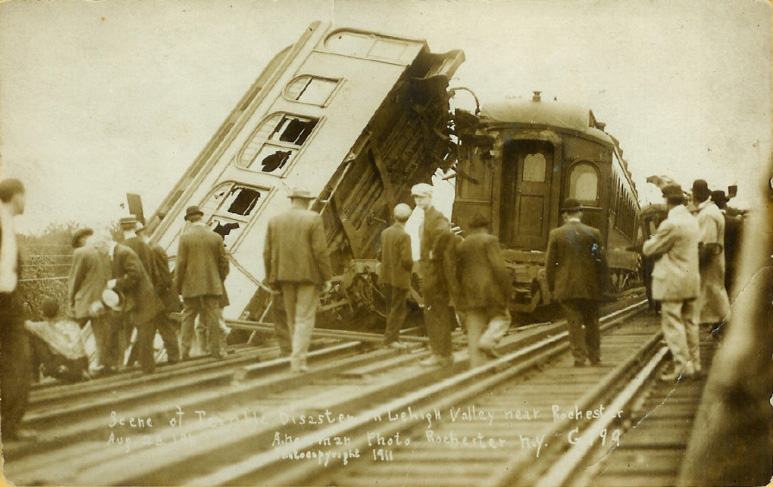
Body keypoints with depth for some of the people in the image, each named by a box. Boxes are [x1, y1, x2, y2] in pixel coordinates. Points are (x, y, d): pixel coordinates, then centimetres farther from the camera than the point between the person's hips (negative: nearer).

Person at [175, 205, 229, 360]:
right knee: (212, 317, 6)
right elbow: (224, 262, 3)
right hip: (212, 285, 1)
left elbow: (181, 264, -7)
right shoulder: (216, 237, 0)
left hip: (191, 286, -1)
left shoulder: (185, 238, -6)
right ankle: (215, 350, 7)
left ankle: (185, 351, 7)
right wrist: (220, 280, 15)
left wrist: (178, 285, 2)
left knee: (188, 318, 6)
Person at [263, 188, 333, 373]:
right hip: (309, 275, -4)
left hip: (285, 276, 4)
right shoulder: (313, 219, -7)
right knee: (305, 318, 0)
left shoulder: (275, 221, 5)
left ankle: (299, 354, 24)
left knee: (293, 318, 16)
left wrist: (270, 278, 12)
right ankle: (298, 359, -5)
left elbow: (268, 252, 5)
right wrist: (326, 277, -4)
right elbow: (320, 251, -11)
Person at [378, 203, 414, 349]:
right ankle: (391, 338, 4)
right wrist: (411, 266, 0)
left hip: (385, 277, 7)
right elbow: (407, 260, -21)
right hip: (399, 278, -7)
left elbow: (380, 255, 9)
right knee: (398, 310, 3)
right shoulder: (404, 235, -17)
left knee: (391, 308, 17)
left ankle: (393, 337, 23)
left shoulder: (385, 233, 4)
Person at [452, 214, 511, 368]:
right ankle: (488, 341, -14)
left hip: (469, 291, 5)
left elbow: (457, 273, 14)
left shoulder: (461, 245, 15)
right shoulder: (489, 240, -1)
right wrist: (507, 290, -8)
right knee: (501, 317, 13)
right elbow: (499, 266, -12)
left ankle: (475, 366, 2)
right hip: (489, 288, -5)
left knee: (474, 330, 6)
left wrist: (459, 299, 18)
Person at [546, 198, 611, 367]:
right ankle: (594, 356, 20)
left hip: (566, 287, -1)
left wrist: (552, 287, 7)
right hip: (590, 287, 1)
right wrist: (604, 285, 10)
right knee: (592, 322, 14)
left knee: (574, 323, 3)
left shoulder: (555, 234, -3)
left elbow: (550, 264, -1)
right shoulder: (593, 233, -1)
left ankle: (579, 357, 1)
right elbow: (601, 262, 1)